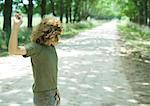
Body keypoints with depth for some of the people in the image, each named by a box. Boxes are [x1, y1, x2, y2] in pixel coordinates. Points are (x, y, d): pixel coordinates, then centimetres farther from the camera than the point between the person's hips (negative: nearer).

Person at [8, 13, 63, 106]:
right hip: (43, 95, -8)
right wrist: (16, 26, -47)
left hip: (53, 93, 8)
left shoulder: (51, 47, 4)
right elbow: (13, 50, -37)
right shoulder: (35, 47, -20)